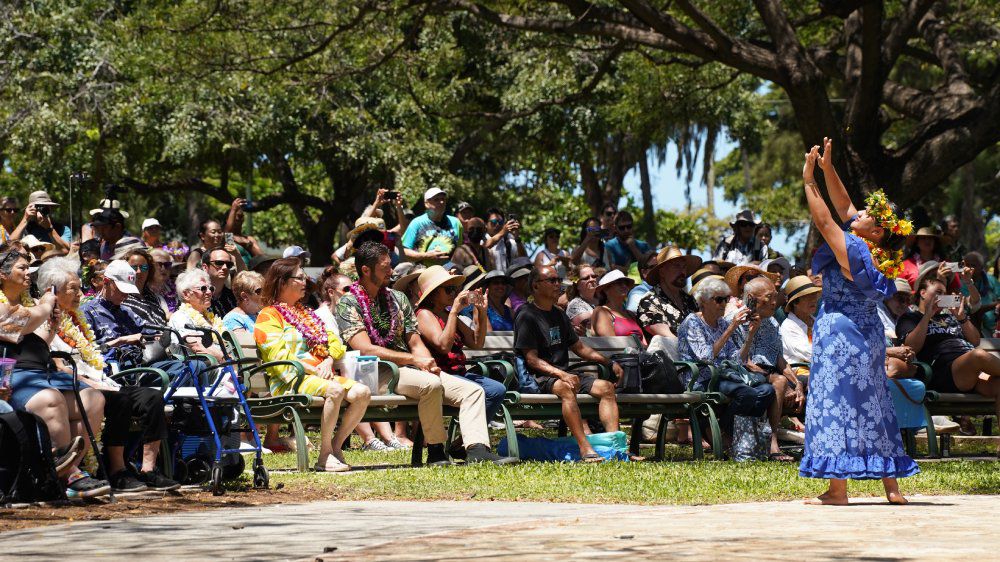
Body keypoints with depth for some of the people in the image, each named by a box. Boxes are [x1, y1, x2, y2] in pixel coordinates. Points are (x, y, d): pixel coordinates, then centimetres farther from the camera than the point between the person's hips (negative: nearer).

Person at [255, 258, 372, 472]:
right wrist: (313, 370, -16)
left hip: (321, 375, 7)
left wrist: (328, 362, -3)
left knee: (362, 392, -19)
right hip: (291, 381, -7)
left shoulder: (306, 313, 28)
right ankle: (325, 455, -28)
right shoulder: (268, 316, 3)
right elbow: (279, 356, -10)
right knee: (335, 390, -35)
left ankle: (336, 446, -11)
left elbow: (334, 341, 19)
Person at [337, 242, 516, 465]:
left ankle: (477, 449, -28)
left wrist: (428, 363, -8)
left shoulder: (398, 298, 19)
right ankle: (436, 452, -25)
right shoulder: (348, 304, -2)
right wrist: (414, 360, -17)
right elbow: (366, 350, -14)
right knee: (430, 384, -35)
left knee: (472, 390, -10)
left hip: (413, 370, 7)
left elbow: (416, 343, 16)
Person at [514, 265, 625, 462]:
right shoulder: (526, 316, -4)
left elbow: (579, 347, 28)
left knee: (606, 387, -13)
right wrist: (562, 375, -24)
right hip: (539, 377, -8)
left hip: (564, 373, 8)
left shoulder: (559, 315, 22)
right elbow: (531, 359, -12)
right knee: (566, 389, -37)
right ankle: (585, 448, -46)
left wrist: (609, 363, 16)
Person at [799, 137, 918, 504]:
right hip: (867, 336, 9)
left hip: (841, 333, -9)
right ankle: (891, 485, 14)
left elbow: (824, 220, -13)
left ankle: (837, 490, -7)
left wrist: (809, 181, -4)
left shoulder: (853, 251, -16)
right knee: (873, 406, 12)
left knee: (836, 402, -6)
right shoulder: (876, 254, 7)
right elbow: (843, 208, 14)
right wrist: (828, 169, 13)